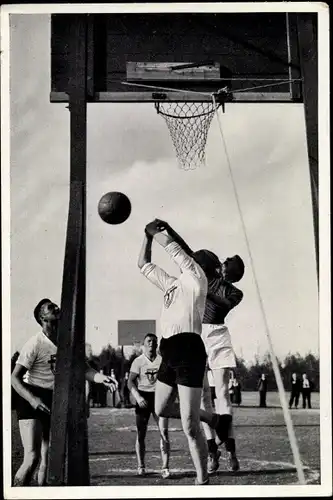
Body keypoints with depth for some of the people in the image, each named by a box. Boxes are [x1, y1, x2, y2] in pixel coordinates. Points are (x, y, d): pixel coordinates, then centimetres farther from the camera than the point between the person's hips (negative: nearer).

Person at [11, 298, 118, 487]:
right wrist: (32, 399, -32)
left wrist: (101, 378, -19)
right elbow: (15, 378, -17)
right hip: (31, 402, -7)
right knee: (32, 457, -18)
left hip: (54, 402, 7)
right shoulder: (35, 344, -16)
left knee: (48, 459, 10)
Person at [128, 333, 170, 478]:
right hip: (143, 397, -1)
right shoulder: (138, 361, -1)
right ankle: (141, 466, 16)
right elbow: (130, 382, -6)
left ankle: (165, 467, -9)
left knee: (164, 431, -10)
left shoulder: (162, 360, 4)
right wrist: (138, 397, -21)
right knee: (141, 433, 2)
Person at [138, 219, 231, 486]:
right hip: (170, 352, 9)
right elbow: (144, 265, 30)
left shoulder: (196, 278, 0)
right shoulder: (172, 284, 21)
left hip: (188, 350, -9)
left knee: (189, 426, -9)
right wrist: (148, 235, 23)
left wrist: (157, 230, 7)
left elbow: (172, 246, -9)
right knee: (162, 409, 20)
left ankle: (203, 481, 1)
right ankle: (214, 419, 33)